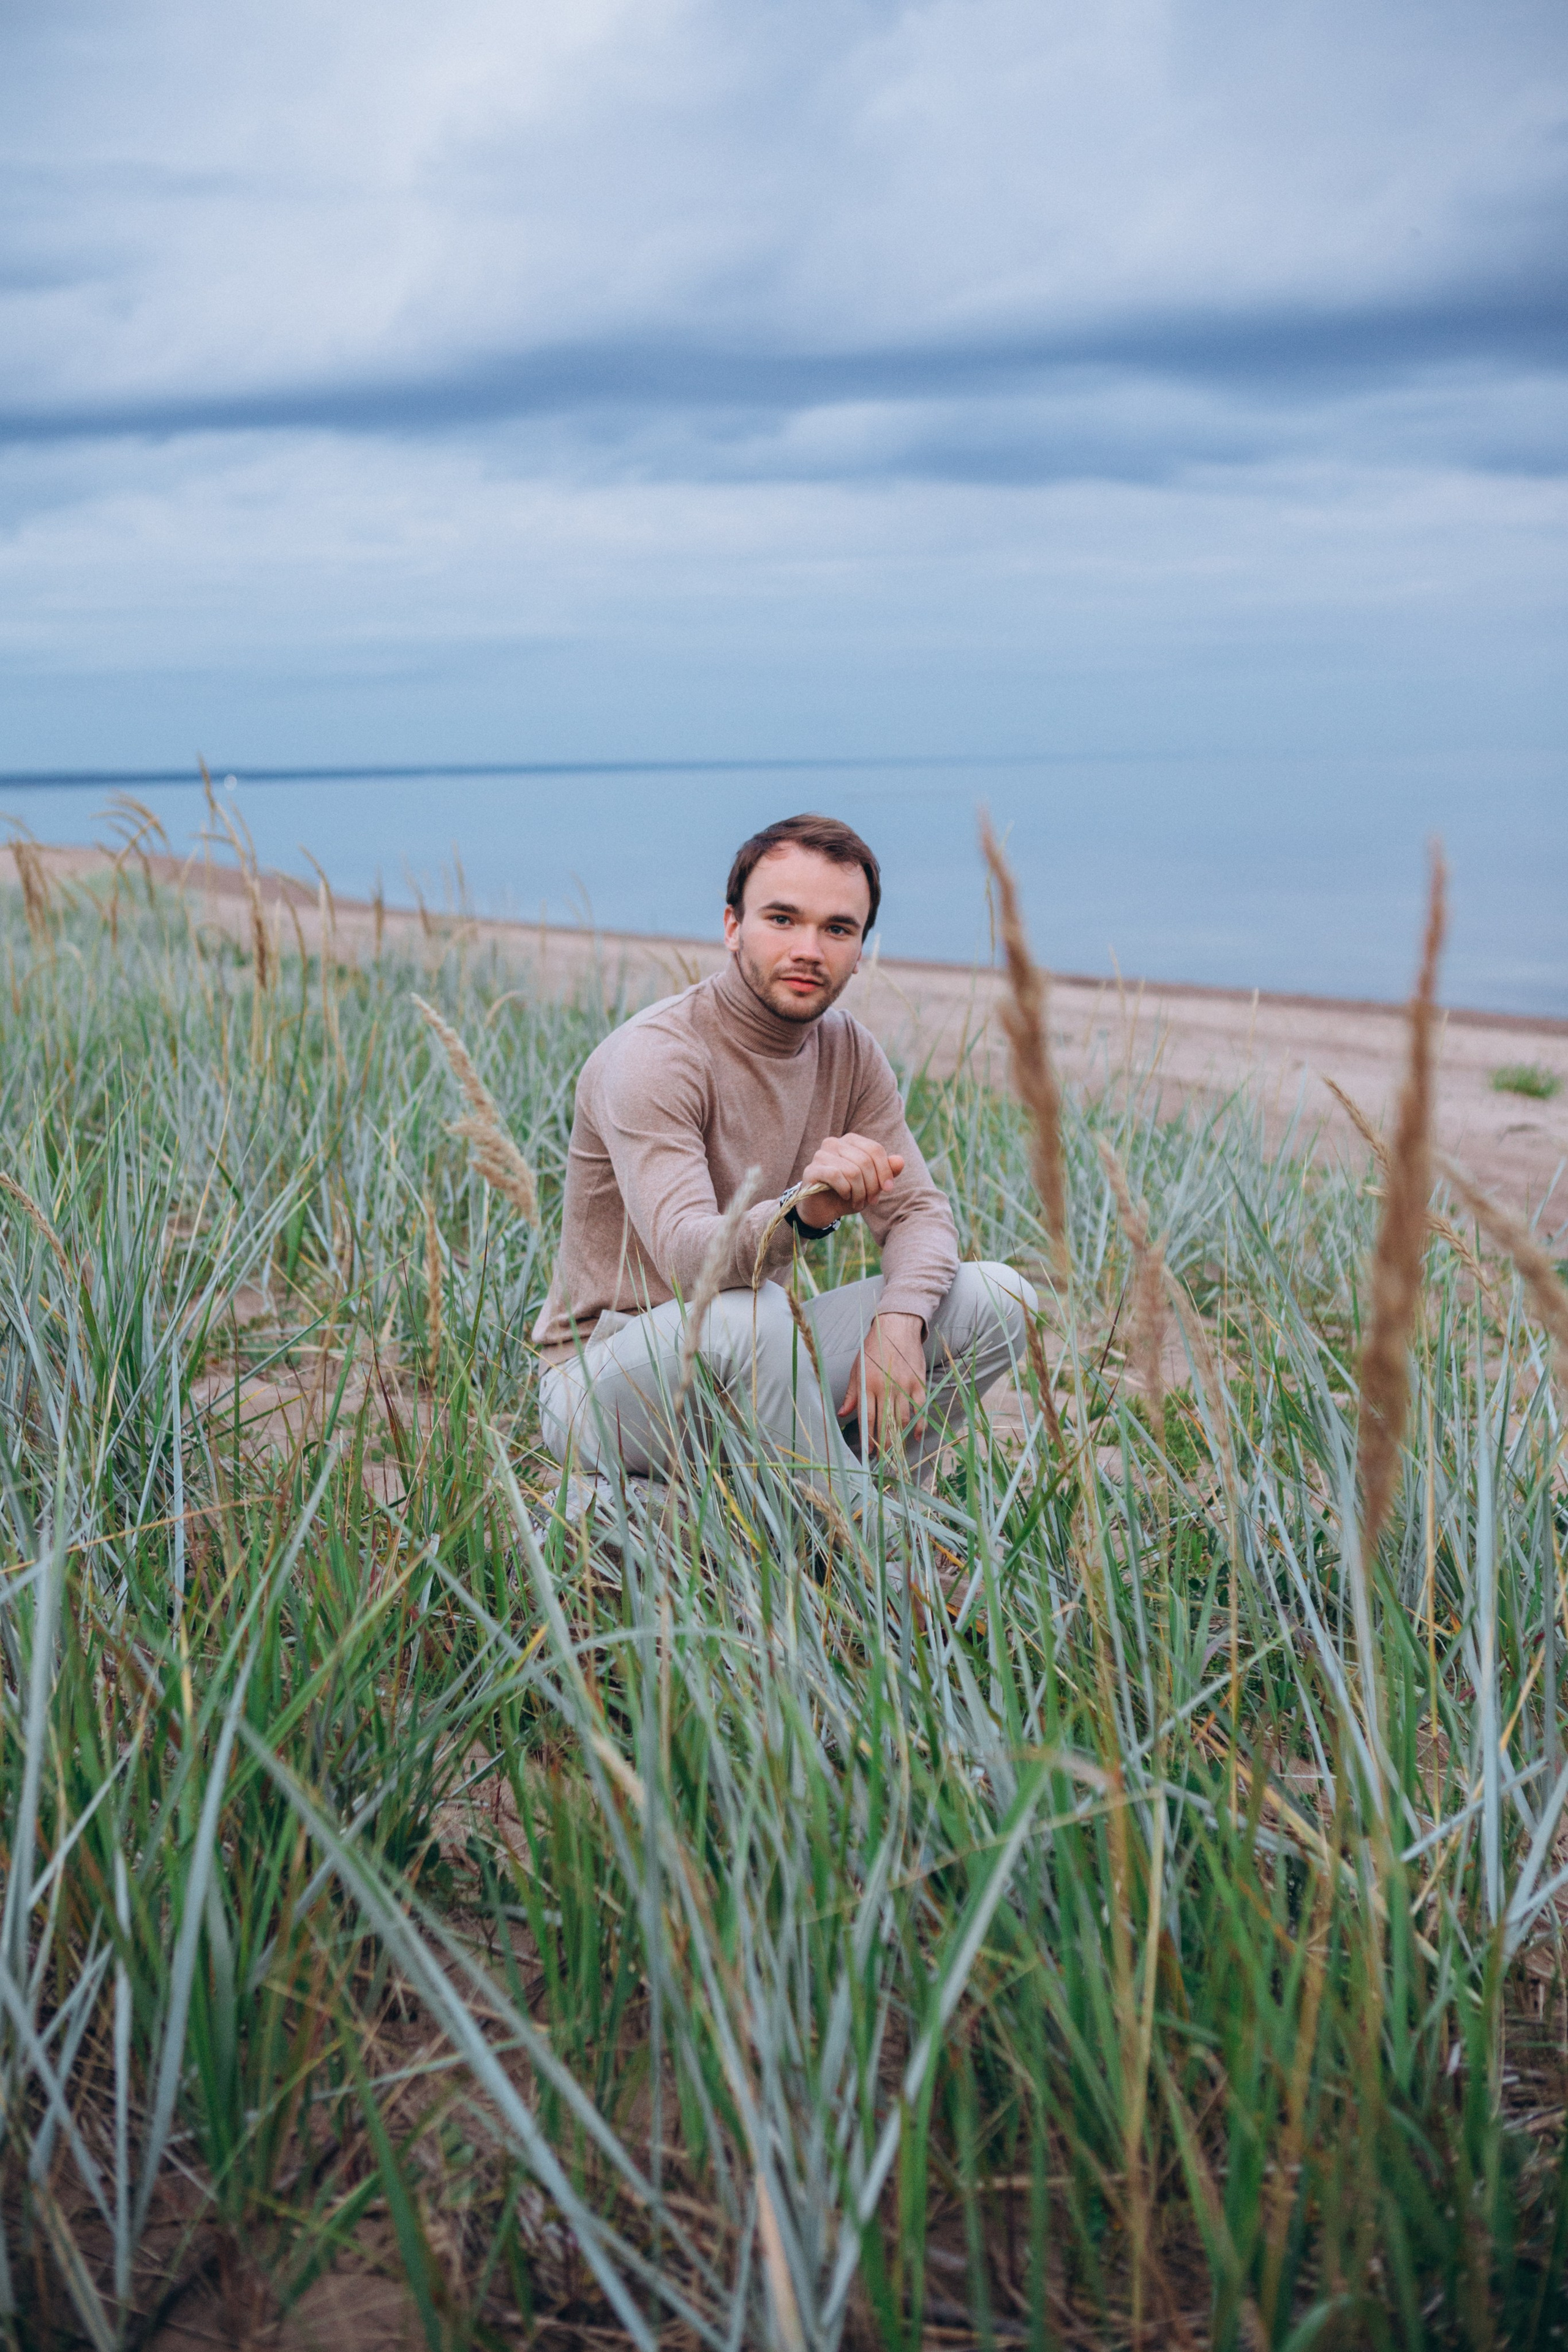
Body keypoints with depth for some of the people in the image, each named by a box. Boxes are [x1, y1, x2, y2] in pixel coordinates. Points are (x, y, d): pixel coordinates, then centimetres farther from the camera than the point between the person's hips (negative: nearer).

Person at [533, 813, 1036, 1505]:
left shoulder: (847, 1051, 1)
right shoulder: (653, 1057, -21)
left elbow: (919, 1212, 0)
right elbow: (687, 1258, -34)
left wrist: (899, 1323, -22)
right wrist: (802, 1212, -55)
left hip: (751, 1364, 6)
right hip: (602, 1382, -6)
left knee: (997, 1299, -8)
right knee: (746, 1313, -39)